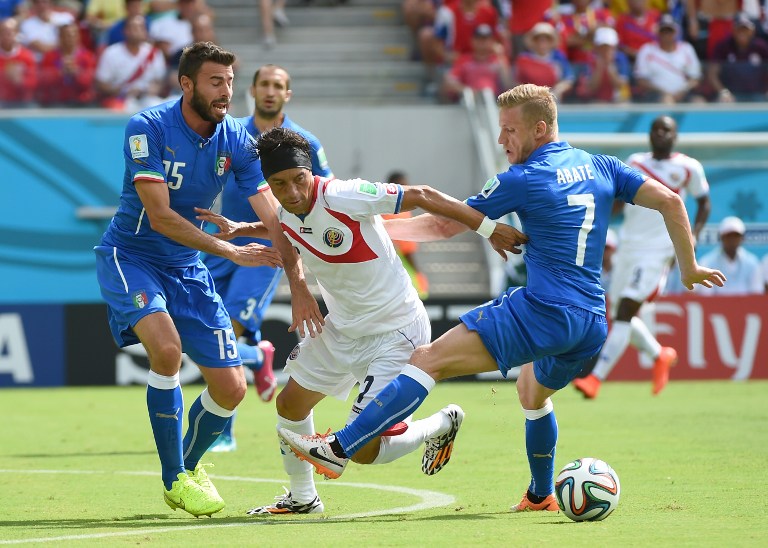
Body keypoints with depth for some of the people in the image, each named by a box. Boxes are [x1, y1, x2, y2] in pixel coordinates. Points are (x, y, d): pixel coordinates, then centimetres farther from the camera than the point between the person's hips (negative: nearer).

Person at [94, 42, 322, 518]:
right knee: (167, 346, -32)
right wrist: (229, 249, -22)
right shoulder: (148, 128, -19)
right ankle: (174, 480, -16)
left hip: (187, 268, 5)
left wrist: (299, 286, -17)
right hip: (129, 258, -5)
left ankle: (190, 464, 30)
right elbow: (160, 215, -22)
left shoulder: (236, 141, -5)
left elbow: (274, 218, -7)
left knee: (231, 388, -1)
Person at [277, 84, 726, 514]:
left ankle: (340, 449, -22)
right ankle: (541, 496, 43)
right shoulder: (601, 167, 14)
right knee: (533, 390, 36)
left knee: (430, 359, -12)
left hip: (543, 311, -8)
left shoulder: (523, 180, -2)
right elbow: (670, 201, 12)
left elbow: (445, 225, 3)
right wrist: (689, 267, 21)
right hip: (593, 324, 8)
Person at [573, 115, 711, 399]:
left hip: (657, 250, -6)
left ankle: (595, 378, -19)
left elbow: (704, 202, 9)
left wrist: (693, 236, -5)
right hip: (629, 245, 6)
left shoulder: (688, 168, -1)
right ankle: (660, 356, 35)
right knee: (620, 314, 9)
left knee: (625, 312, -15)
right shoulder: (635, 162, 11)